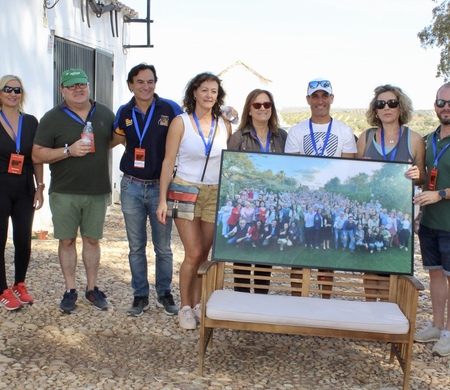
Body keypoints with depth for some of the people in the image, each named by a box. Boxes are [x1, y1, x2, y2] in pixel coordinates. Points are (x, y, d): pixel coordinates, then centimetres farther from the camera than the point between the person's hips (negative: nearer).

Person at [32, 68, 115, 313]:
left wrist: (97, 146, 1)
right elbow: (37, 155, -6)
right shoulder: (52, 118, -2)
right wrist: (69, 150, -18)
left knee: (92, 239, 9)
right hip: (64, 192, -2)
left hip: (97, 191, 2)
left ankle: (92, 288, 21)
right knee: (67, 241, 5)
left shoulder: (105, 114, 7)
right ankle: (70, 290, 17)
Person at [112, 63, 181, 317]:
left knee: (163, 247, 7)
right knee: (136, 247, 10)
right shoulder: (124, 112, 5)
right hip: (132, 187, 3)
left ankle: (165, 294, 23)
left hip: (160, 186, -2)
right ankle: (141, 296, 21)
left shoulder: (170, 109, -6)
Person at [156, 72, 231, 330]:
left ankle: (197, 304, 19)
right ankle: (185, 307, 11)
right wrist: (163, 199, -8)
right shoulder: (181, 122, -2)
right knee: (194, 254, -6)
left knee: (204, 253, 5)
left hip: (215, 195, 3)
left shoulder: (224, 125, 7)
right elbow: (168, 161, -3)